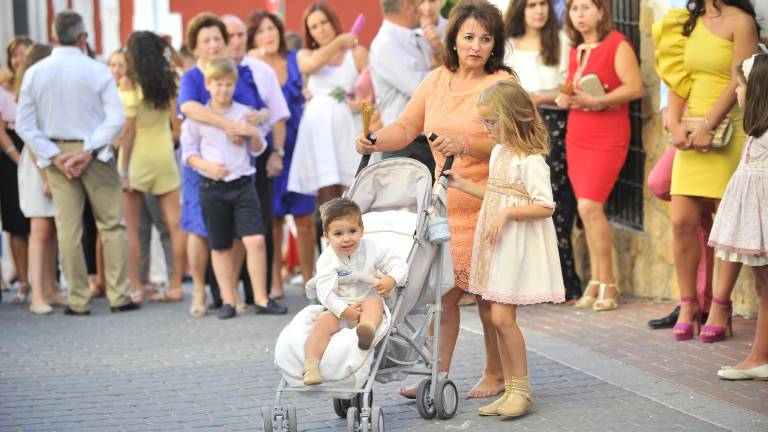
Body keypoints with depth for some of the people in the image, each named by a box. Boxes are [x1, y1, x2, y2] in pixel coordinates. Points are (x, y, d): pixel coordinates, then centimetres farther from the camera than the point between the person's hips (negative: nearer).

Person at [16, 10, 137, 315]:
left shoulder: (34, 73, -1)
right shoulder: (96, 70, -9)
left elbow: (24, 125, -2)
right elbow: (115, 118, -14)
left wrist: (54, 156, -4)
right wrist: (89, 151, -11)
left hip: (57, 155, 2)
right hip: (95, 155, -2)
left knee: (68, 229, 5)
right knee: (111, 225, 7)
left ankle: (78, 300, 7)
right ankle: (118, 296, 5)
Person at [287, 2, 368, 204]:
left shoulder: (357, 53, 10)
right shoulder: (305, 55, 17)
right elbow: (310, 65, -7)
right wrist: (339, 42, 0)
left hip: (347, 129, -1)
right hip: (318, 130, 1)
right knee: (327, 196, -8)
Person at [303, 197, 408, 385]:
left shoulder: (371, 249, -2)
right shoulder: (327, 260, -9)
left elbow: (399, 265, 0)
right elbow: (325, 291, -17)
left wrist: (391, 280, -22)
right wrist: (344, 310, -29)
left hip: (368, 301, 0)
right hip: (339, 309, 0)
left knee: (374, 303, -32)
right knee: (323, 321, -28)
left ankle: (368, 330, -66)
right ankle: (310, 367, -37)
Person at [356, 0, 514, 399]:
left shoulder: (502, 84, -7)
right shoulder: (436, 80, 10)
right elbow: (405, 127, 9)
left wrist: (465, 145, -31)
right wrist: (375, 142, -10)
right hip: (447, 202, 5)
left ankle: (495, 374, 14)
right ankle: (438, 374, 11)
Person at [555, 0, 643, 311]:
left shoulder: (617, 44, -7)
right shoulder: (575, 50, 15)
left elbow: (635, 87, -15)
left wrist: (595, 101, -20)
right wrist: (564, 99, 2)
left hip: (607, 138, -7)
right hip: (576, 136, 7)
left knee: (590, 205, -15)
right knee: (588, 210, 4)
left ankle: (607, 284, -7)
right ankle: (596, 281, 9)